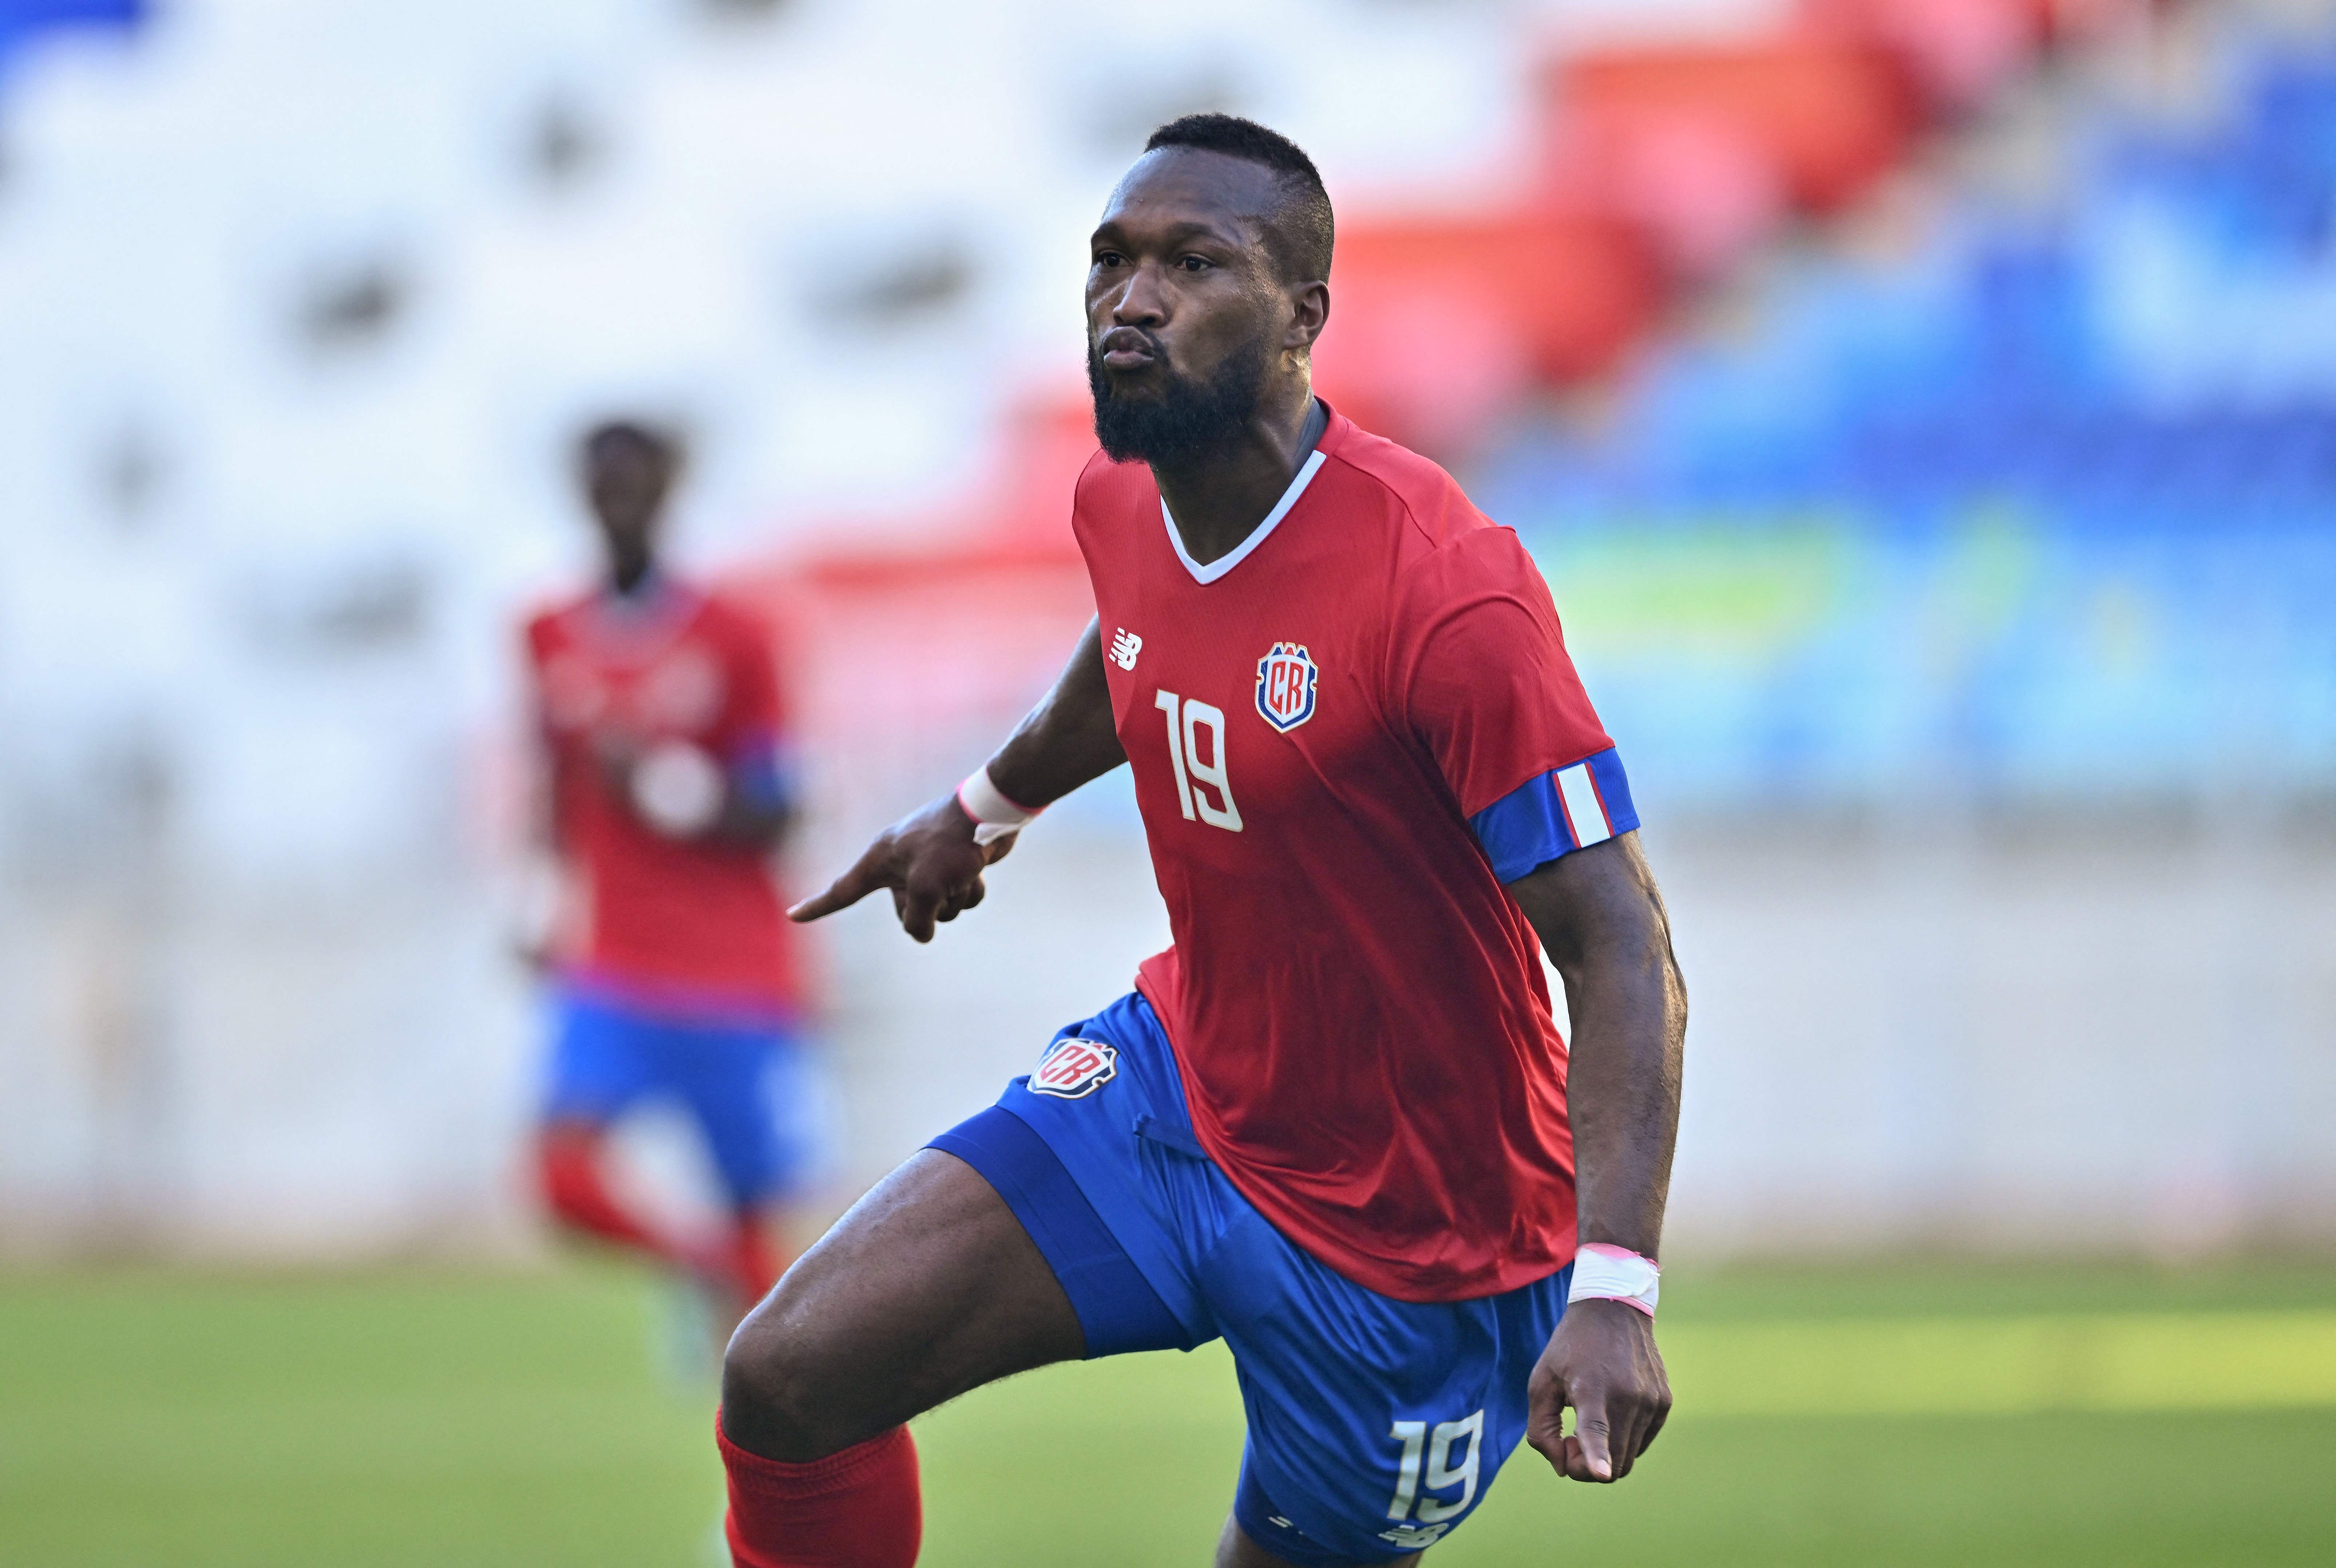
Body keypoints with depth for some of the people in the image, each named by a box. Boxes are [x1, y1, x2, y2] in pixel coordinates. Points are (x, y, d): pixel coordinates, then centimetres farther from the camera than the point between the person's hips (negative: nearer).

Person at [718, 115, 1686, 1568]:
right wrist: (988, 805, 39)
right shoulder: (1120, 506, -4)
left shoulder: (1443, 586, -27)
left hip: (1409, 1240, -6)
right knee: (789, 1381, -9)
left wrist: (1614, 1288, -37)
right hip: (1179, 1084, 6)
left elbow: (1624, 949, -27)